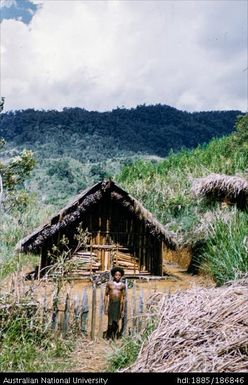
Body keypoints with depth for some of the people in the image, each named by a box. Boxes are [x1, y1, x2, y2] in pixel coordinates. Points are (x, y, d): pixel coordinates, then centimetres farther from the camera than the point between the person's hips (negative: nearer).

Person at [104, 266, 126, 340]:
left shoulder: (122, 285, 4)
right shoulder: (109, 283, 3)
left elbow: (124, 298, 6)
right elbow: (106, 295, 5)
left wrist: (123, 310, 3)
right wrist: (105, 307, 1)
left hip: (118, 305, 1)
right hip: (111, 304, -1)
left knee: (116, 322, 1)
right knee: (110, 322, -2)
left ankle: (114, 336, 13)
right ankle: (108, 336, 13)